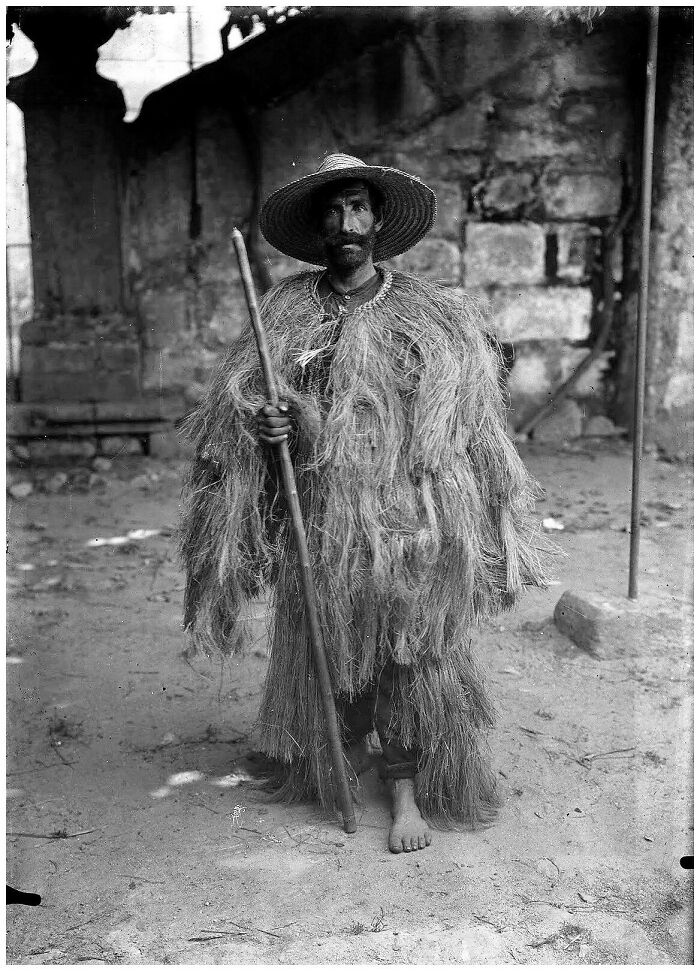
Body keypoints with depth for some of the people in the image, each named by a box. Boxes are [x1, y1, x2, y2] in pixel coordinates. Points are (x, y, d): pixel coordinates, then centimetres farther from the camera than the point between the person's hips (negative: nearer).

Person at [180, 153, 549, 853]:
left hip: (403, 518, -1)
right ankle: (335, 766, 31)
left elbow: (470, 427, 2)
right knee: (325, 649, 11)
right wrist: (261, 420, -18)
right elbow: (232, 401, 5)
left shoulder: (433, 315, 1)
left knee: (409, 652, 2)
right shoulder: (283, 312, 4)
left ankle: (408, 792, 15)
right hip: (318, 519, 2)